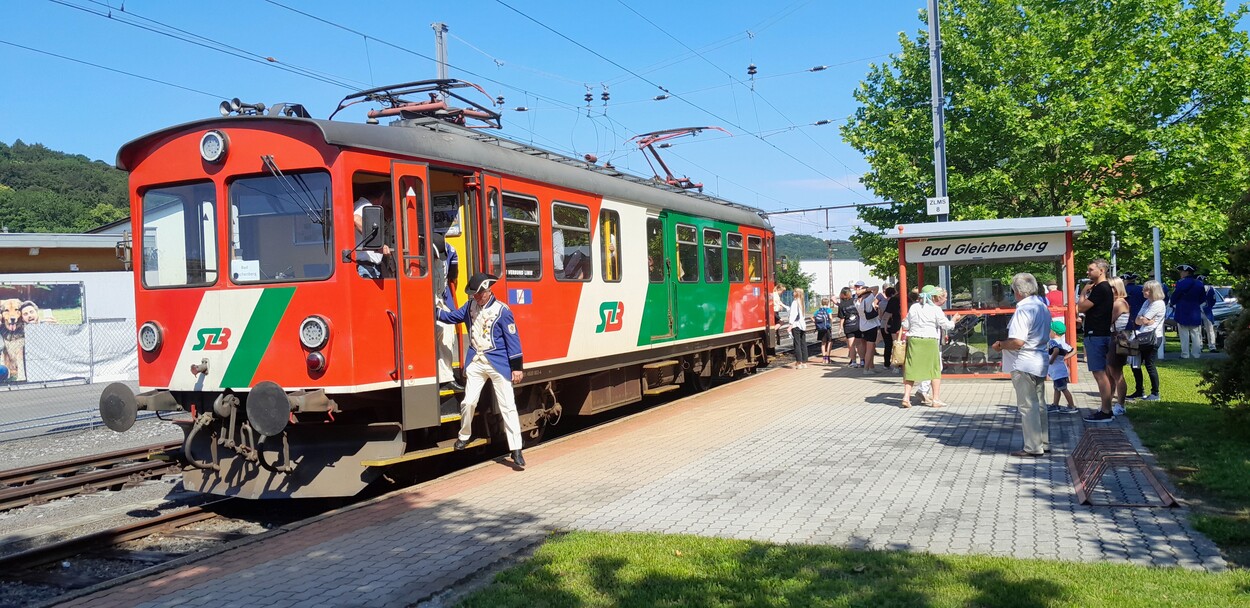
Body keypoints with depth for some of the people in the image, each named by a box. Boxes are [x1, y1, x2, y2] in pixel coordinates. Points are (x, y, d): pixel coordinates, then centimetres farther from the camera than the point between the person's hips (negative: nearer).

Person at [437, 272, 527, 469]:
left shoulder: (502, 311, -10)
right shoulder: (470, 306, 6)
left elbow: (512, 339, -9)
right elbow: (453, 316, 18)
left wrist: (517, 367, -10)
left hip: (498, 364, -5)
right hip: (476, 363, 5)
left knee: (507, 406, -5)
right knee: (468, 402, 7)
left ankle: (516, 450, -1)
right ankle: (464, 436, 33)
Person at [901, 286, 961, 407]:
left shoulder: (913, 308, 6)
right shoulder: (936, 310, -6)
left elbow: (905, 325, 9)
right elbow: (947, 325, -2)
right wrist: (954, 319, 18)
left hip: (913, 341, 3)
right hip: (929, 342, -3)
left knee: (911, 370, 7)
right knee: (935, 370, 9)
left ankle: (906, 397, 0)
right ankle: (936, 399, 8)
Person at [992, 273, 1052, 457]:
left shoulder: (1023, 310, -21)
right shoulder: (1043, 307, 9)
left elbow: (1017, 342, -28)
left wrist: (1000, 345, -10)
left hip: (1023, 365, -9)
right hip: (1040, 362, 9)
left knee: (1027, 407, -2)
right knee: (1040, 405, 17)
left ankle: (1033, 448, 2)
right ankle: (1044, 443, 25)